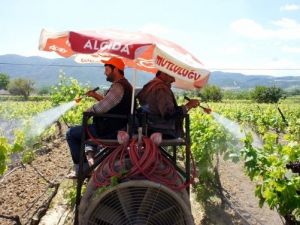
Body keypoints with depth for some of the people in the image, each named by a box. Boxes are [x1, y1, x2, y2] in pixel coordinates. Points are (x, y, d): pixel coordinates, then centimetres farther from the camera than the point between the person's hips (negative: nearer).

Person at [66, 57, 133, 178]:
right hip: (117, 126, 10)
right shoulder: (125, 85, 12)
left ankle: (81, 169, 7)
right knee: (86, 127, 32)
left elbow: (100, 108, -27)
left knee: (71, 133, 2)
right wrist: (96, 95, 11)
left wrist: (87, 111, -9)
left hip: (109, 130, -10)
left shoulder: (118, 87, -21)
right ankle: (89, 154, 21)